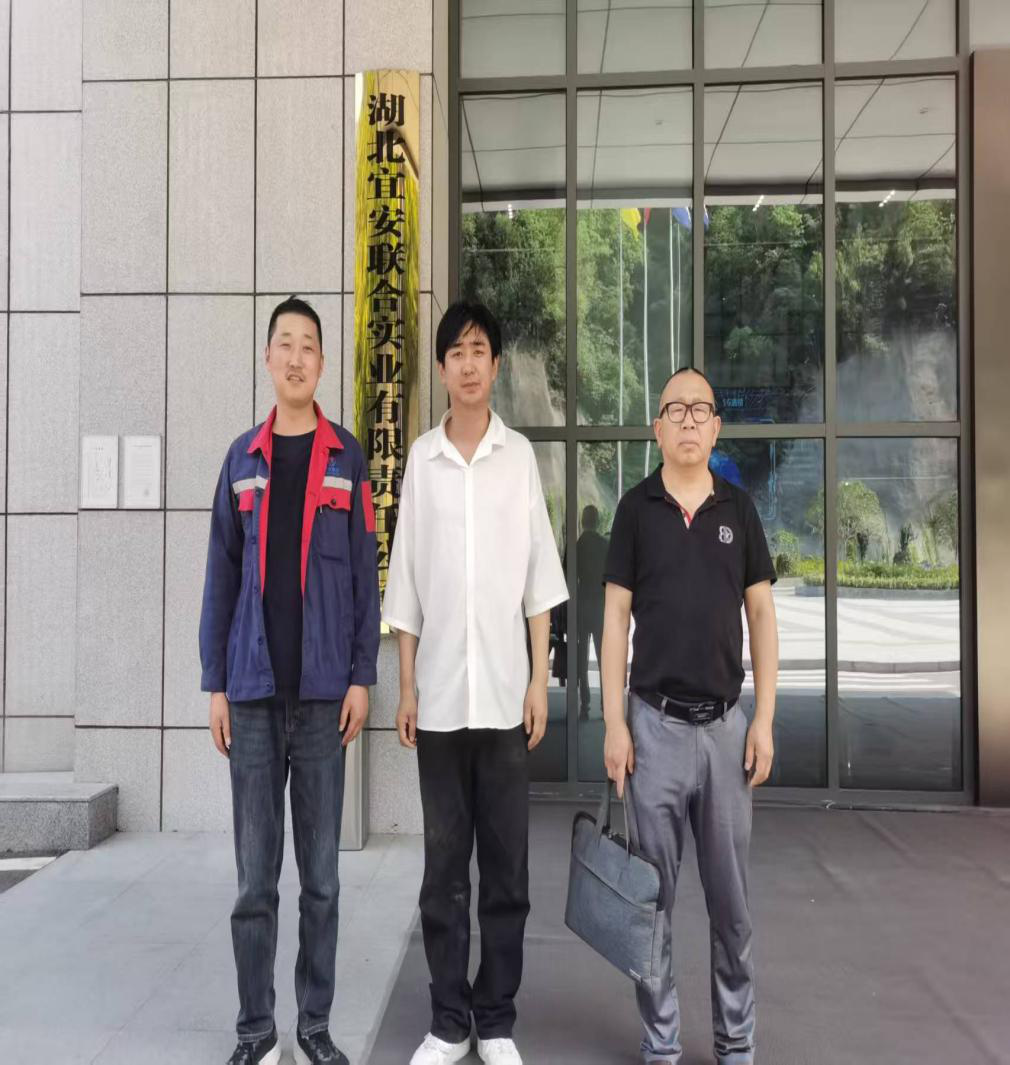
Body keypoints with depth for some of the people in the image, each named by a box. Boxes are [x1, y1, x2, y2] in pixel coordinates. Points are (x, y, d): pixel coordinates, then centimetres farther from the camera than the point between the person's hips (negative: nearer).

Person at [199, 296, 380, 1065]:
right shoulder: (243, 459, 8)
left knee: (321, 874, 7)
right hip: (254, 691, 1)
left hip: (322, 691, -1)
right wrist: (215, 684, 3)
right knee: (255, 874, 6)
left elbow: (364, 576, 3)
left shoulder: (347, 458, 4)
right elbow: (221, 578, 7)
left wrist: (361, 676, -3)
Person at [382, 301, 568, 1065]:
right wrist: (405, 687, 3)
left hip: (504, 690, 0)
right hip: (440, 692, 1)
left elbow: (538, 577, 3)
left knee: (507, 863, 6)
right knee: (444, 862, 8)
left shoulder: (519, 454, 4)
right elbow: (406, 583, 6)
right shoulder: (422, 457, 5)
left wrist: (540, 680, -2)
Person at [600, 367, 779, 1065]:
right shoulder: (636, 509, 1)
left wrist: (765, 720, -1)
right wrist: (614, 724, -5)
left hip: (726, 725, 1)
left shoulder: (739, 508, 5)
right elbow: (616, 619, 0)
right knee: (655, 892, 8)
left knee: (731, 895, 10)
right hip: (656, 724, -1)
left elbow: (762, 616, 6)